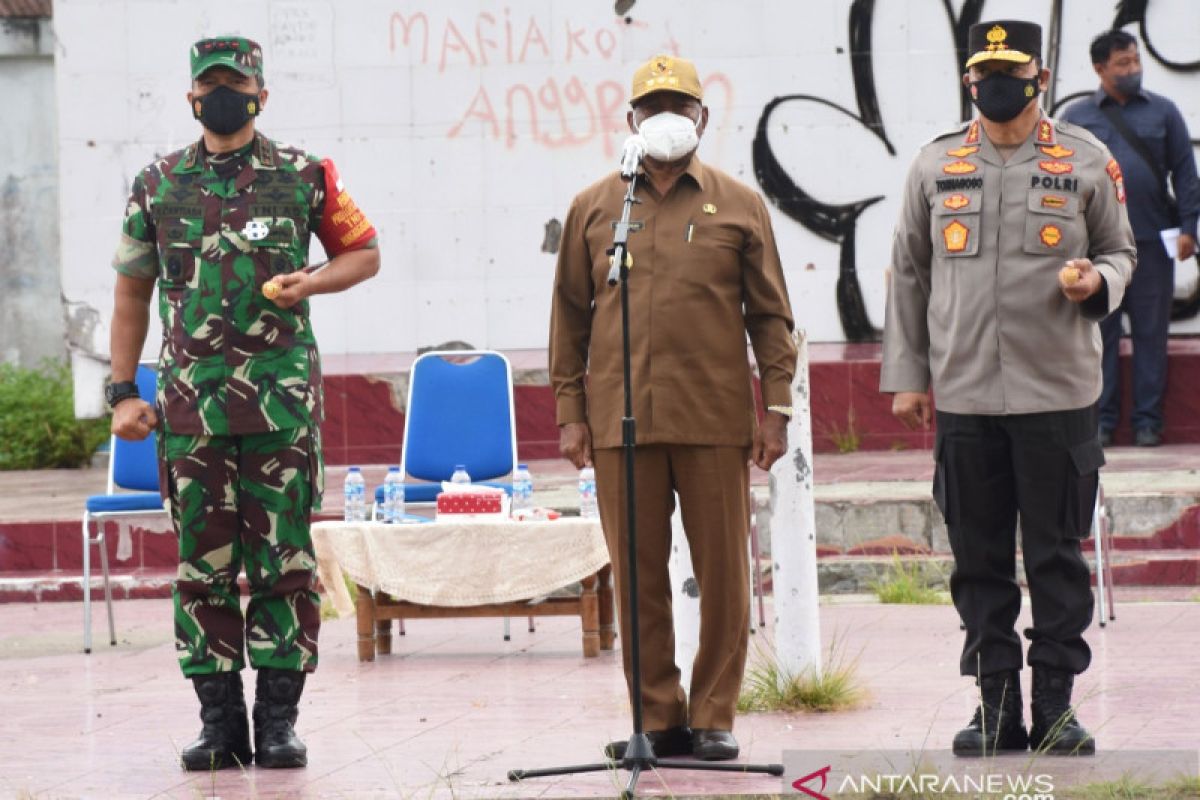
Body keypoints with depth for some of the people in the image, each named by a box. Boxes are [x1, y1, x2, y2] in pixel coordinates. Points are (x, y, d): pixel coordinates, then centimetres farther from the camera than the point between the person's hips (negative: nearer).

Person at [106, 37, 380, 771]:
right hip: (191, 403, 2)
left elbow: (365, 252, 13)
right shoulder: (158, 186, 9)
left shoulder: (305, 178, 4)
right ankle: (220, 721, 9)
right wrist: (124, 392, 7)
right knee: (204, 565, 2)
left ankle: (278, 718, 6)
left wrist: (309, 283, -7)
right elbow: (132, 291, 14)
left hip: (284, 404, -1)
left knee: (284, 561, -1)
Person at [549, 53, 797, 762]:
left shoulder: (739, 206, 8)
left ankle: (715, 718, 8)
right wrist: (570, 410, 7)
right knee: (638, 574, 3)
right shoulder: (593, 209, 11)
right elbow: (570, 316, 13)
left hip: (715, 420, -1)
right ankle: (658, 717, 10)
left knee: (723, 570, 0)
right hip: (621, 422, 1)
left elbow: (770, 314, 9)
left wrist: (776, 406, 2)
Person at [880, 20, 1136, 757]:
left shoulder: (1086, 161, 3)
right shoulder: (935, 166, 7)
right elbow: (909, 275, 12)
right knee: (980, 559, 5)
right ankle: (997, 707, 13)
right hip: (963, 394, 2)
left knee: (1057, 556, 1)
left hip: (1058, 393, -2)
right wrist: (906, 376, 8)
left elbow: (1120, 252, 11)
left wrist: (1096, 281, -13)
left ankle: (1056, 703, 8)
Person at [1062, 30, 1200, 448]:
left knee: (1151, 332, 3)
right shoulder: (1076, 117, 6)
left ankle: (1148, 420, 9)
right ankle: (1102, 419, 9)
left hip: (1153, 241, 0)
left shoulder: (1163, 111, 8)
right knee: (1100, 332, 3)